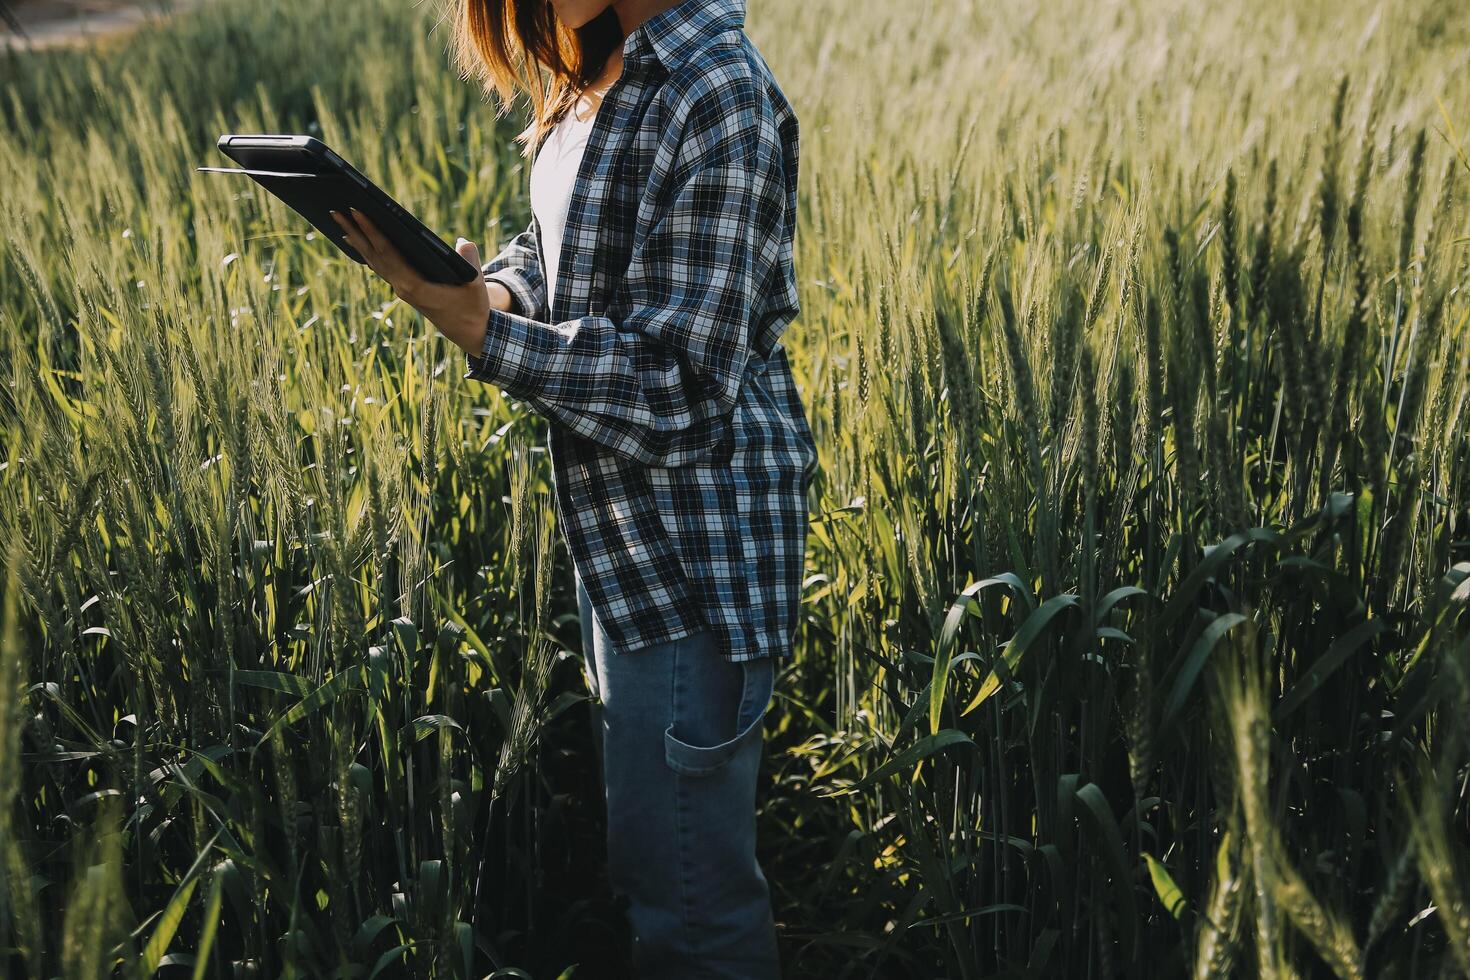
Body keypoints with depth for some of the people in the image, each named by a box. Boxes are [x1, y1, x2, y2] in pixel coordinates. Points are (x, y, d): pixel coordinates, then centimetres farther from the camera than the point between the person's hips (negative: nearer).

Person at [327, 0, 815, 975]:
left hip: (695, 537, -10)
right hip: (629, 527, 10)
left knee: (685, 889, 3)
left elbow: (677, 391, -24)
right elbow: (557, 247, 17)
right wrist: (492, 288, -5)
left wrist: (477, 330, -29)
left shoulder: (719, 102, -23)